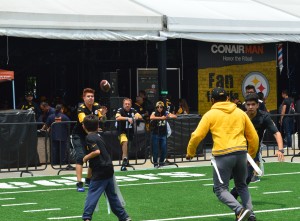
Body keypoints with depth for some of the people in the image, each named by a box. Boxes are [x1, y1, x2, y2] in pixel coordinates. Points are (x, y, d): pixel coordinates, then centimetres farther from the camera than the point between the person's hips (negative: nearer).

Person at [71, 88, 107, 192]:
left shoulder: (96, 106, -9)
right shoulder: (81, 108, -24)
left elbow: (102, 120, -11)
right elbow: (83, 121, -39)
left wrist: (103, 115, -33)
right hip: (79, 136, -6)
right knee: (80, 156, -20)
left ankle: (88, 180, 26)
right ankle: (79, 183, -21)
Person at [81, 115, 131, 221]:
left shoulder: (89, 138, -12)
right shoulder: (98, 136, 14)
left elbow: (97, 151, -24)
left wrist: (86, 158, -11)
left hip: (100, 172, -8)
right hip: (109, 169, 8)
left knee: (92, 194, -7)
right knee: (112, 195, 17)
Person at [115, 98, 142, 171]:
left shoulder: (133, 110, 4)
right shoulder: (120, 110, -8)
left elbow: (140, 117, -2)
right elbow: (117, 118, -27)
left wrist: (137, 117, -26)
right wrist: (127, 118, -38)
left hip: (131, 132, 5)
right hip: (122, 132, -5)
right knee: (125, 141, -30)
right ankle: (125, 160, -30)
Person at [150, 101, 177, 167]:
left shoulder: (165, 113, 2)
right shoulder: (154, 113, -6)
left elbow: (175, 116, -1)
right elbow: (151, 117, -27)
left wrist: (169, 116, -21)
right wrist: (161, 118, -34)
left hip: (163, 134, 3)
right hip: (156, 134, -3)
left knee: (164, 149, 5)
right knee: (155, 149, 1)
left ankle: (161, 162, 23)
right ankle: (155, 163, 13)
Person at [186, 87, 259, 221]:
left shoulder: (210, 115, 5)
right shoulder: (240, 113, 15)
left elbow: (197, 135, 0)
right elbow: (253, 136, 18)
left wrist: (190, 152, 16)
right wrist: (251, 155, 32)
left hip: (222, 155, -4)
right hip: (241, 153, 4)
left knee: (220, 189, 4)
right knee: (242, 186, 22)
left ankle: (240, 210, -18)